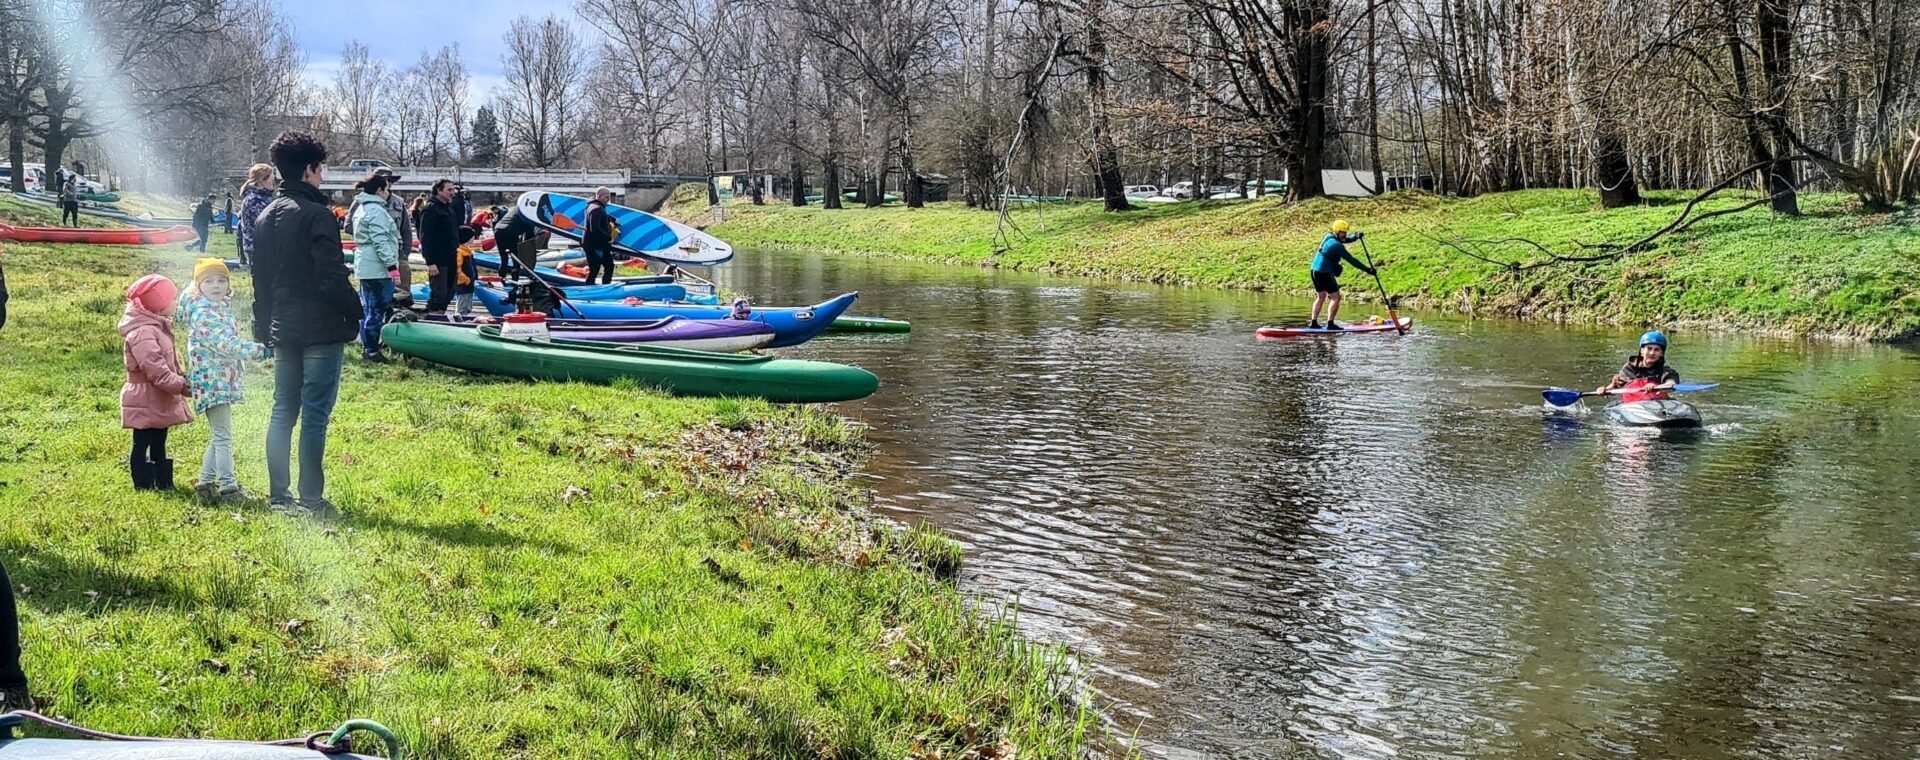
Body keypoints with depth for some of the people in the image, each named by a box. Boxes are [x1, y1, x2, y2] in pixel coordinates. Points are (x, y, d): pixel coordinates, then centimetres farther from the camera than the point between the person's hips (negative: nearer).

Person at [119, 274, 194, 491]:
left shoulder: (159, 327, 15)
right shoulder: (143, 333, -20)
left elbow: (170, 362, 22)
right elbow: (154, 367, -28)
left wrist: (180, 379, 12)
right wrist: (179, 384, -29)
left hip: (160, 402, 10)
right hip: (145, 402, -10)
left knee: (159, 444, 16)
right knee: (141, 445, -1)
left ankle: (163, 482, 22)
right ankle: (143, 484, 3)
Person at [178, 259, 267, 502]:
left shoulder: (223, 307, 13)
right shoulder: (203, 314, -16)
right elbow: (227, 343, -26)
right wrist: (260, 350, -31)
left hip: (224, 381, 10)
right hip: (211, 381, -10)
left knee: (219, 436, 15)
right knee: (222, 436, -7)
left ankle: (206, 482, 23)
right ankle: (228, 487, -4)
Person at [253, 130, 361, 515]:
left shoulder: (265, 217, 11)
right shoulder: (317, 216, -14)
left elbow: (259, 278, 16)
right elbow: (334, 278, -18)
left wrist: (264, 326, 21)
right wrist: (354, 315, -4)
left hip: (282, 331, 8)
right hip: (321, 330, -8)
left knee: (282, 412, 12)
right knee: (315, 415, -3)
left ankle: (278, 495, 15)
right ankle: (311, 498, -1)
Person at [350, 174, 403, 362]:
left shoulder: (362, 208, 17)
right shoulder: (376, 211, -16)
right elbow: (381, 241, -22)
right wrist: (392, 265, -22)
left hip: (365, 267, 11)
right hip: (377, 268, -11)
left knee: (367, 308, 17)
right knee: (377, 309, -6)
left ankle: (366, 346, 24)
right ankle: (371, 350, -3)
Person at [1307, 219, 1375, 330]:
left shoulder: (1329, 237, 9)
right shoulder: (1336, 245, -18)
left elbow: (1347, 239, 21)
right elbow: (1351, 260, -18)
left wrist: (1355, 236, -1)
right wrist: (1366, 269, -16)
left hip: (1315, 270, 10)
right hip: (1325, 273, -10)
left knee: (1321, 297, 18)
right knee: (1335, 298, -4)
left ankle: (1313, 322, 16)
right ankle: (1330, 324, -6)